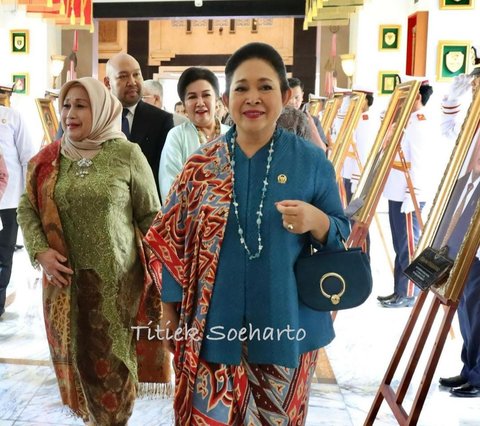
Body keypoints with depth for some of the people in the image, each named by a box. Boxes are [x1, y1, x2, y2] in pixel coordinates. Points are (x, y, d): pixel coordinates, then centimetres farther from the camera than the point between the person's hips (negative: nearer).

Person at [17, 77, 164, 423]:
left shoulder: (127, 154, -6)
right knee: (74, 355, 14)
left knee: (111, 361, 6)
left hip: (115, 278, -3)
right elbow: (27, 207, 11)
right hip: (64, 278, 3)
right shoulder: (48, 159, 3)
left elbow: (151, 216, -2)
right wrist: (40, 251, -6)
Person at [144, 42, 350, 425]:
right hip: (213, 325, 0)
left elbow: (344, 235, 2)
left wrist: (317, 221, -19)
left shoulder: (311, 161, -3)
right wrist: (170, 309, 2)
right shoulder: (203, 163, 0)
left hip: (285, 326, 0)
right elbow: (168, 237, 4)